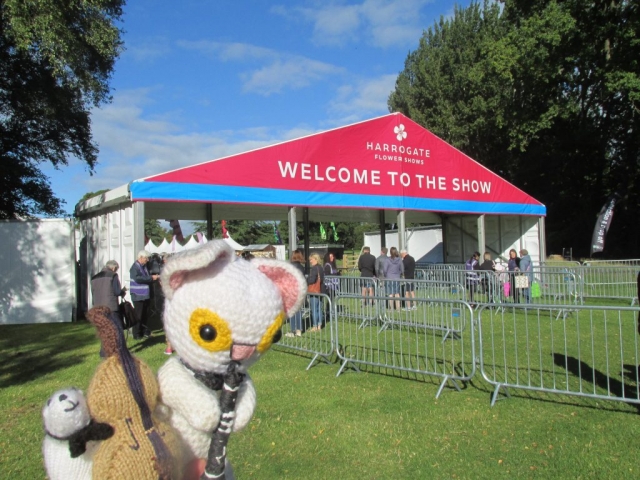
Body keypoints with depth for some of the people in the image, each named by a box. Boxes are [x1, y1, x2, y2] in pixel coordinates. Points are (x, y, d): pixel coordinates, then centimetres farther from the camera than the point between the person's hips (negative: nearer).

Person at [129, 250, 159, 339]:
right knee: (138, 316, -2)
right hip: (138, 296, -8)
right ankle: (137, 334, 5)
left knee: (145, 315, 13)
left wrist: (154, 277, 4)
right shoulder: (135, 267, -11)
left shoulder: (144, 267, 15)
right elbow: (138, 279, -24)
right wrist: (151, 278, -20)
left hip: (145, 295, 8)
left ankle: (145, 332, 21)